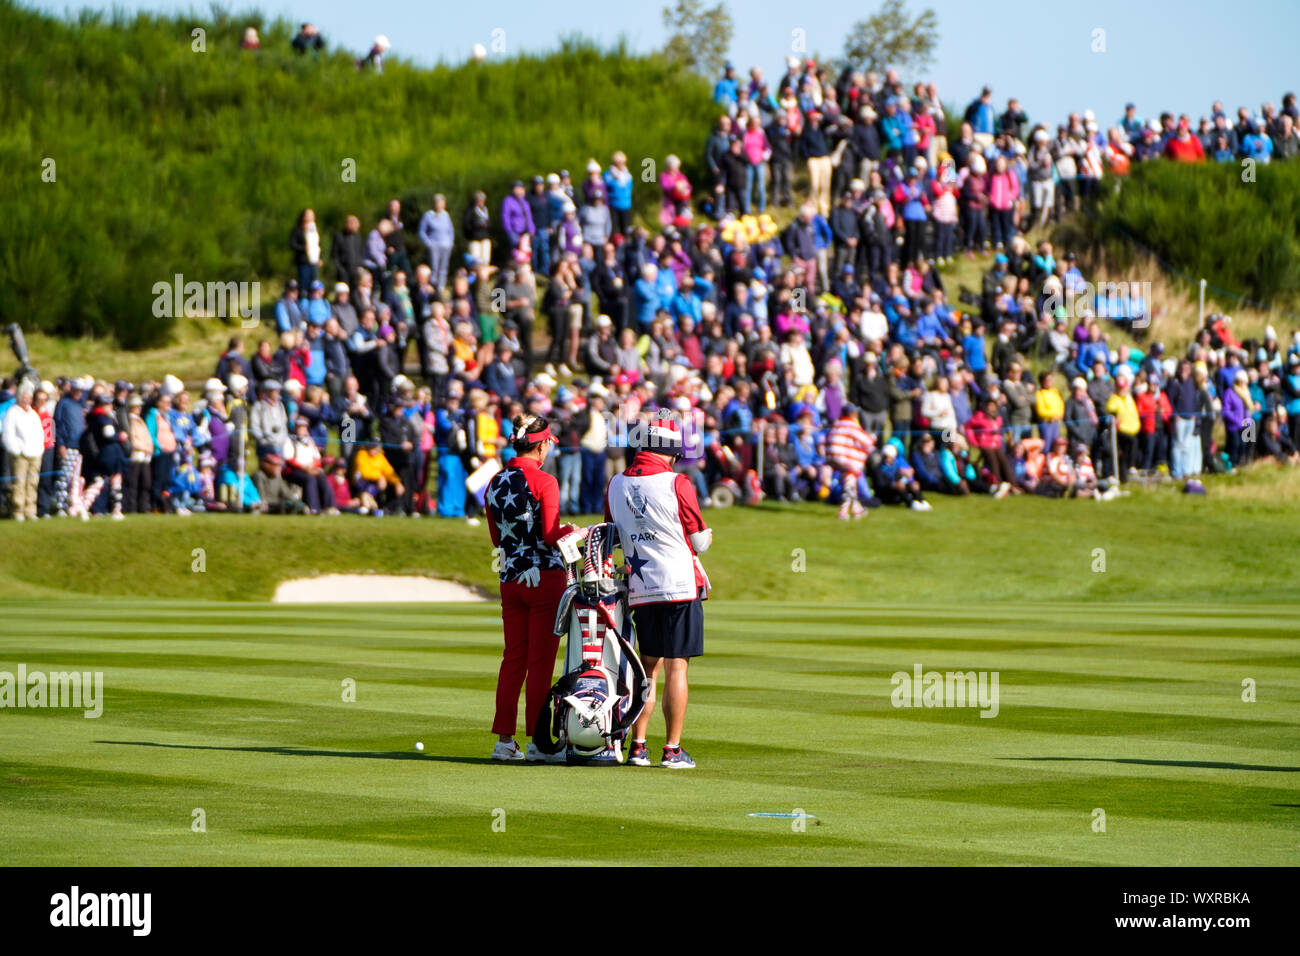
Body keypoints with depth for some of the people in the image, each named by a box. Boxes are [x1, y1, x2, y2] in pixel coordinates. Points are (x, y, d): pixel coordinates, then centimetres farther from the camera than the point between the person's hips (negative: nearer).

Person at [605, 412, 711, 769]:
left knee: (648, 666, 14)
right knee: (676, 668, -1)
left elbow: (612, 537, 13)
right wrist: (707, 535, 17)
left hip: (640, 589, 5)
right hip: (680, 585, -5)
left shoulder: (616, 485, 4)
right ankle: (673, 749, -1)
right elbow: (699, 541, -5)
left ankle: (637, 746, 10)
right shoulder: (677, 484, -11)